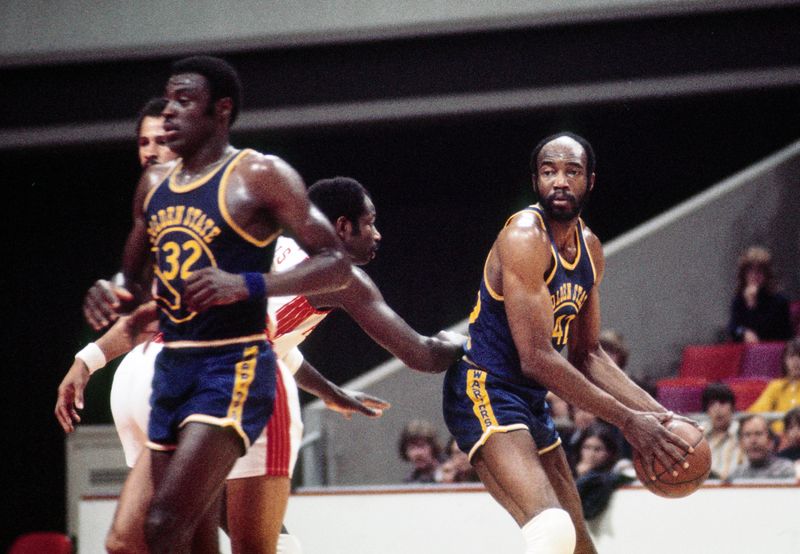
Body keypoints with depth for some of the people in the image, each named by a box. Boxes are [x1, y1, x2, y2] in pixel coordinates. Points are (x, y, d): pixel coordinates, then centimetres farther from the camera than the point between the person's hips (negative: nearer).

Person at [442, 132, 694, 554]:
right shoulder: (524, 238, -19)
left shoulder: (589, 248, 10)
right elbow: (537, 359, -23)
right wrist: (627, 420, -21)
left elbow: (586, 354, 17)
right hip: (483, 391, -10)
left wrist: (654, 411, 4)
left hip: (530, 400, 10)